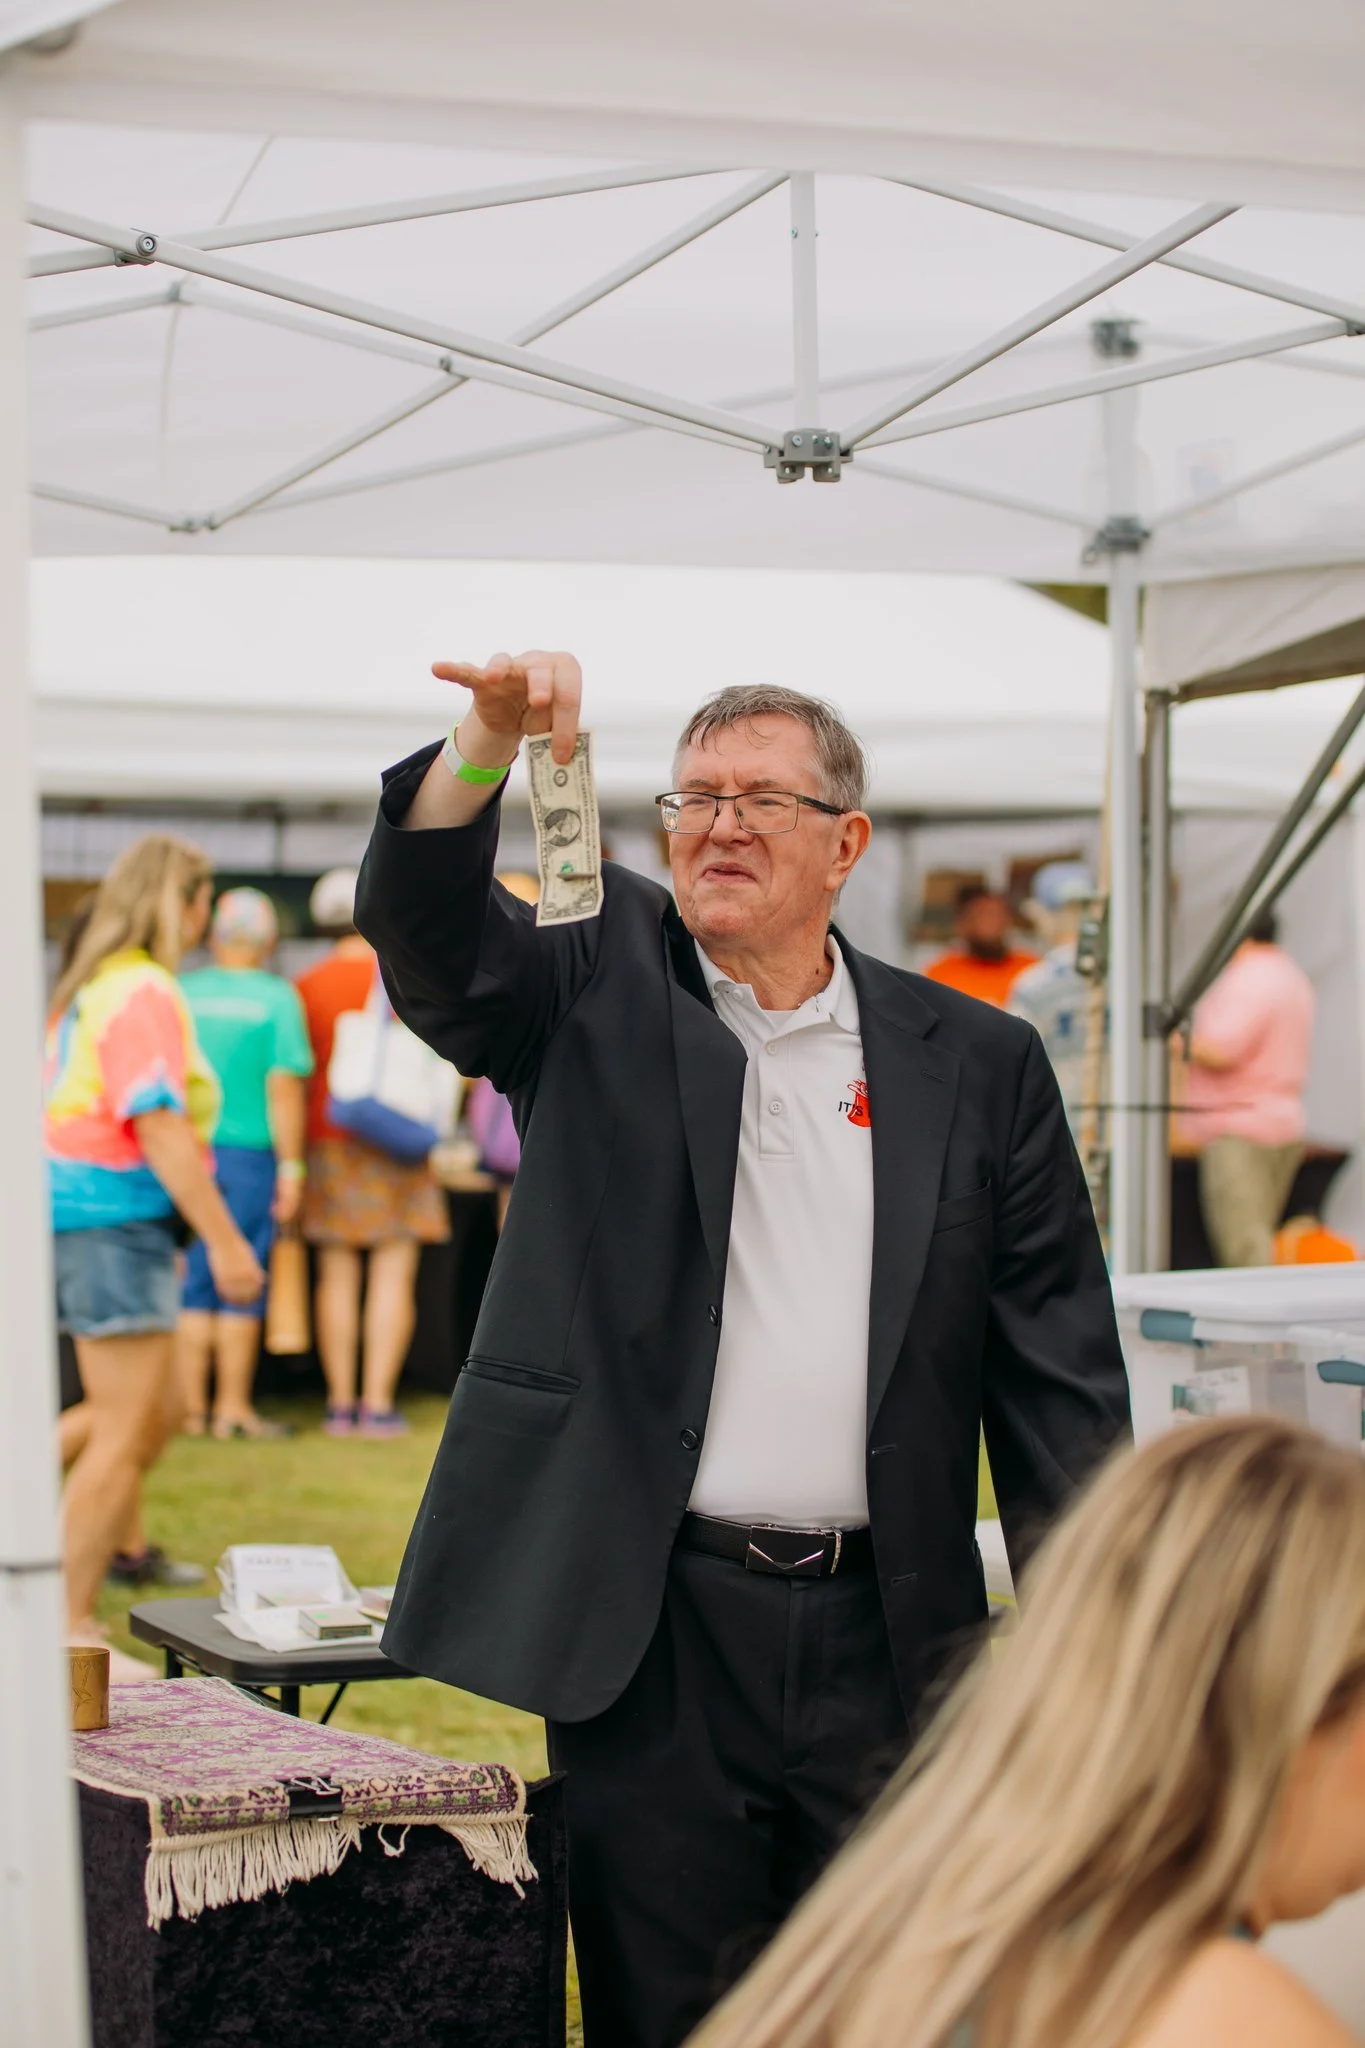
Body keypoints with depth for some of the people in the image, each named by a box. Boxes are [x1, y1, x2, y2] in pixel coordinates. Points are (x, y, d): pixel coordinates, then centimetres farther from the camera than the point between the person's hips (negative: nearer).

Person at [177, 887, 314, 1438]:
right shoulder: (277, 999, -6)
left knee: (192, 1287, 8)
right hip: (249, 1152, -3)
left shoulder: (180, 993, 3)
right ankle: (232, 1408, 7)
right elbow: (284, 1086, -11)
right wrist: (290, 1166, -5)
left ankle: (191, 1408, 8)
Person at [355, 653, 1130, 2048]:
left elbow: (1061, 1376, 6)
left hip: (882, 1639, 1)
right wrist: (485, 746, -32)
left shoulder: (976, 1066, 7)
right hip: (649, 1629, -1)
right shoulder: (598, 985, 6)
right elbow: (425, 935, -13)